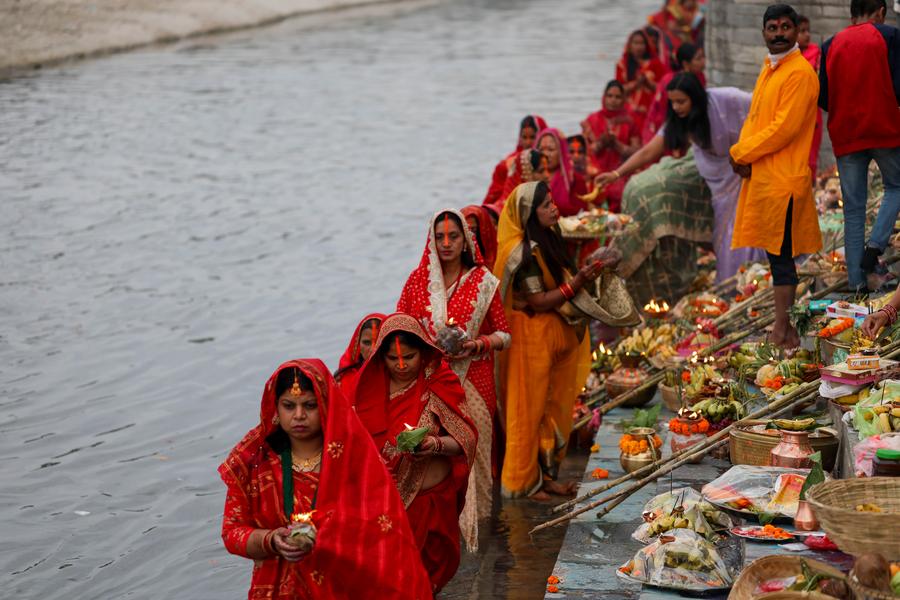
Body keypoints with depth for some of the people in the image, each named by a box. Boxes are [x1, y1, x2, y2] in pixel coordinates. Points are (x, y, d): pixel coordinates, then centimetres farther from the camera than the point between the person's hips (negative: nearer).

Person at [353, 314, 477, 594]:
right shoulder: (372, 385, 3)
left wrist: (437, 445, -27)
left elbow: (466, 439, -8)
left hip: (429, 497, -2)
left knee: (427, 571, 5)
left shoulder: (440, 385, -6)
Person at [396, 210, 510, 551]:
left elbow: (504, 335, 6)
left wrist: (476, 344, -13)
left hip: (471, 379, -1)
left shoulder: (483, 282, 3)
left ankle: (467, 522, 8)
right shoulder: (418, 281, 6)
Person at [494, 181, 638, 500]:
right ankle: (523, 481, 14)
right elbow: (539, 301, -22)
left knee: (556, 407, 15)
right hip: (534, 338, -9)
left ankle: (546, 474, 27)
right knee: (530, 409, 2)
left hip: (559, 334, 9)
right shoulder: (524, 252, -21)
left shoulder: (548, 238, 7)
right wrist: (577, 282, -23)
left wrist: (589, 270, 0)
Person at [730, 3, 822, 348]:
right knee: (775, 253, 13)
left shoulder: (800, 73, -13)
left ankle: (782, 334, 0)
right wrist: (743, 155, -2)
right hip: (760, 176, 9)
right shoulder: (769, 70, 18)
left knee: (780, 255, -5)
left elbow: (784, 129, -19)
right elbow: (753, 118, 17)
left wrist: (741, 153, -10)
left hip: (783, 180, -9)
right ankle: (786, 329, 20)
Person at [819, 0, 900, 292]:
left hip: (845, 136, 3)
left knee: (853, 208, 7)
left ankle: (857, 281, 2)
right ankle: (875, 243, -5)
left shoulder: (831, 45, 8)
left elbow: (823, 98, 6)